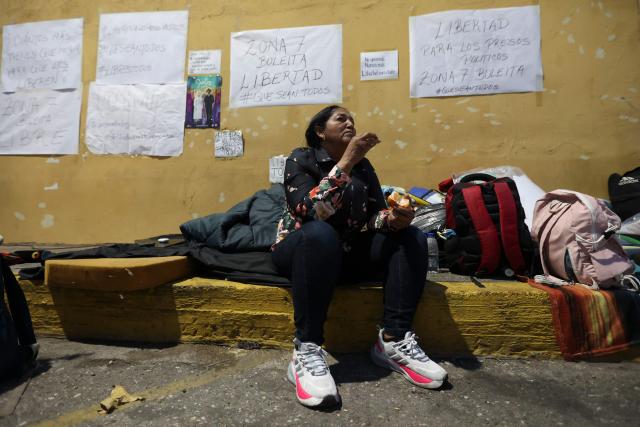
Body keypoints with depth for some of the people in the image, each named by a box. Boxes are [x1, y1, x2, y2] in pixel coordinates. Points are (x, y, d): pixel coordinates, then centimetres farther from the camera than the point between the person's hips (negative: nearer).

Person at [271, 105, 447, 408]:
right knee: (321, 233, -38)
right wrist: (346, 162, -29)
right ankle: (306, 351, -33)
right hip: (301, 249, -5)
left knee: (411, 237, -13)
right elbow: (310, 212, -26)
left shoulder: (363, 165, 6)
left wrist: (393, 218, -25)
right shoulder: (300, 159, -9)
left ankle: (394, 340, -20)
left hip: (349, 253, 5)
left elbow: (375, 214, -1)